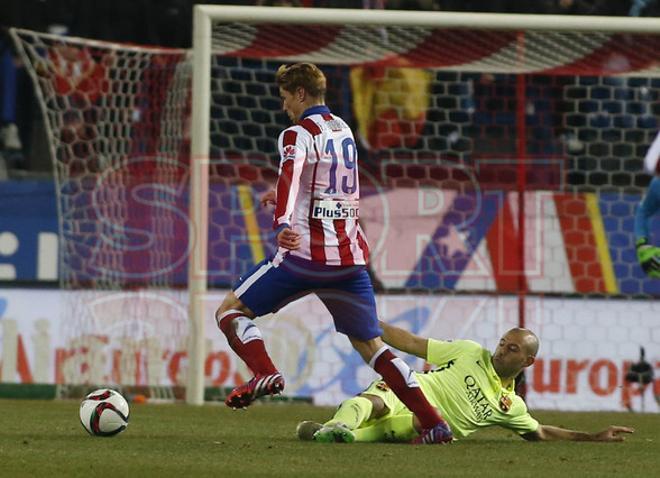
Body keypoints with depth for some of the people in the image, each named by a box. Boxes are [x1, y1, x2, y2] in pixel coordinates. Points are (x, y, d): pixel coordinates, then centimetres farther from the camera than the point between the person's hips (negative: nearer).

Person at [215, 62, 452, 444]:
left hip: (305, 253, -6)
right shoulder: (344, 131, 17)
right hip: (351, 255, 6)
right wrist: (284, 198, 41)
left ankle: (265, 373, -20)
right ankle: (434, 423, 3)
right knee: (370, 343, 13)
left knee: (231, 310, 6)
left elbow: (290, 177, -27)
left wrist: (283, 223, -44)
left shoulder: (298, 134, -6)